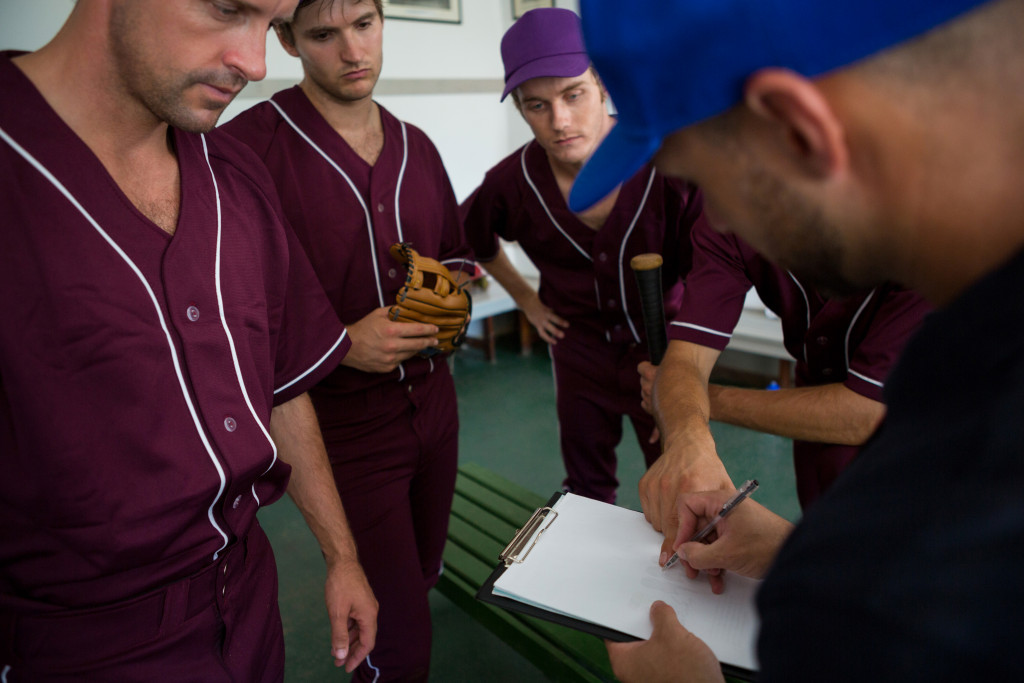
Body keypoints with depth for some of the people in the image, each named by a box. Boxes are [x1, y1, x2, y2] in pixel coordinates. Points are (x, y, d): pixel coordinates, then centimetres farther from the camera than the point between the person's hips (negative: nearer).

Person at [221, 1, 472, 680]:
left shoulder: (416, 146, 7)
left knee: (423, 579, 24)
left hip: (433, 402, 7)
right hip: (343, 426, -6)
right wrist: (342, 345, -23)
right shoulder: (248, 146, -15)